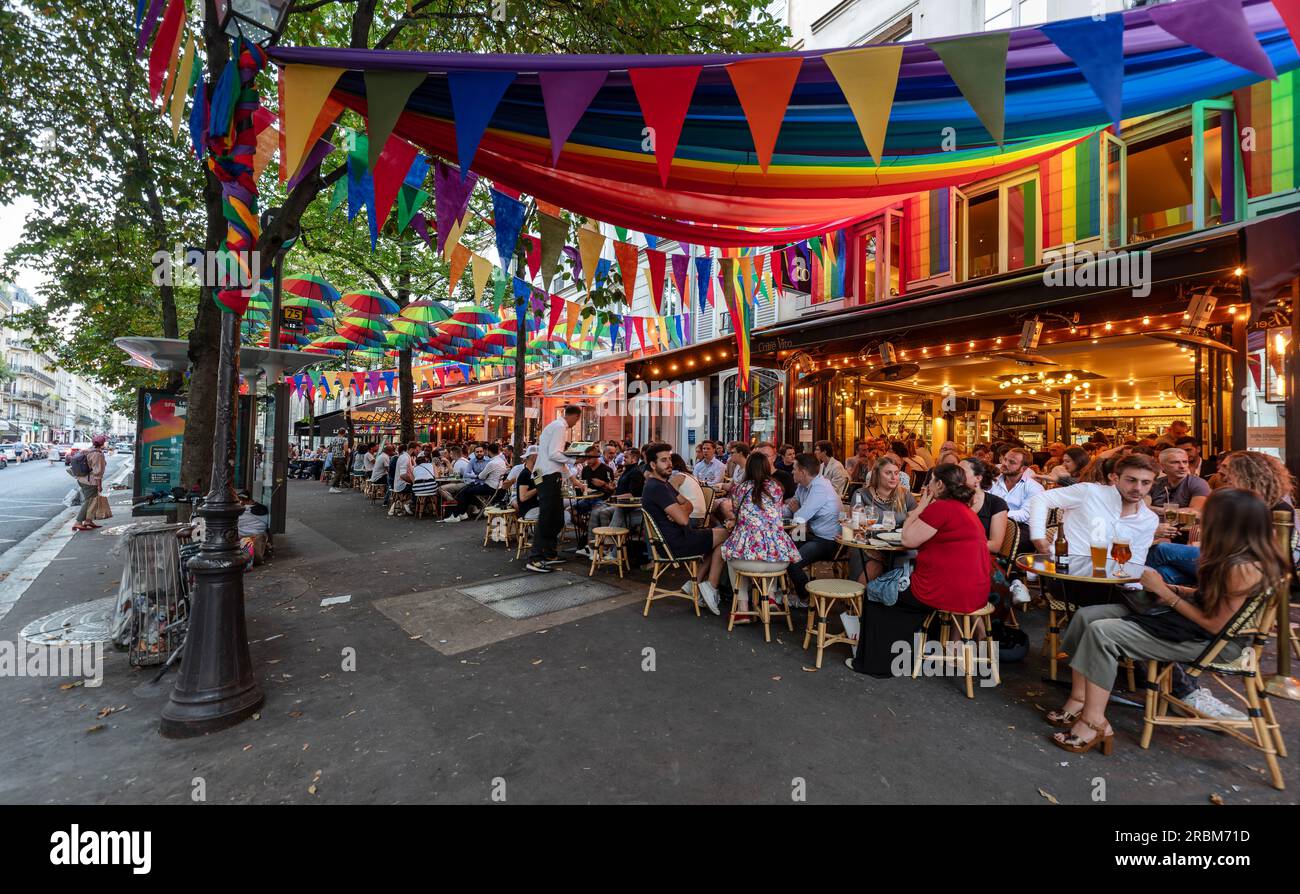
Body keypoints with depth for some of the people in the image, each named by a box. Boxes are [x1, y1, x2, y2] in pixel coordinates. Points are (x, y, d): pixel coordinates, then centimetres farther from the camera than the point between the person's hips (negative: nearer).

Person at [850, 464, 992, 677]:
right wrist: (922, 512, 10)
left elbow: (908, 540, -13)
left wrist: (920, 507, -4)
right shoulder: (966, 510, 15)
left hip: (945, 593, -10)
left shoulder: (940, 508, -16)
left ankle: (876, 662, 24)